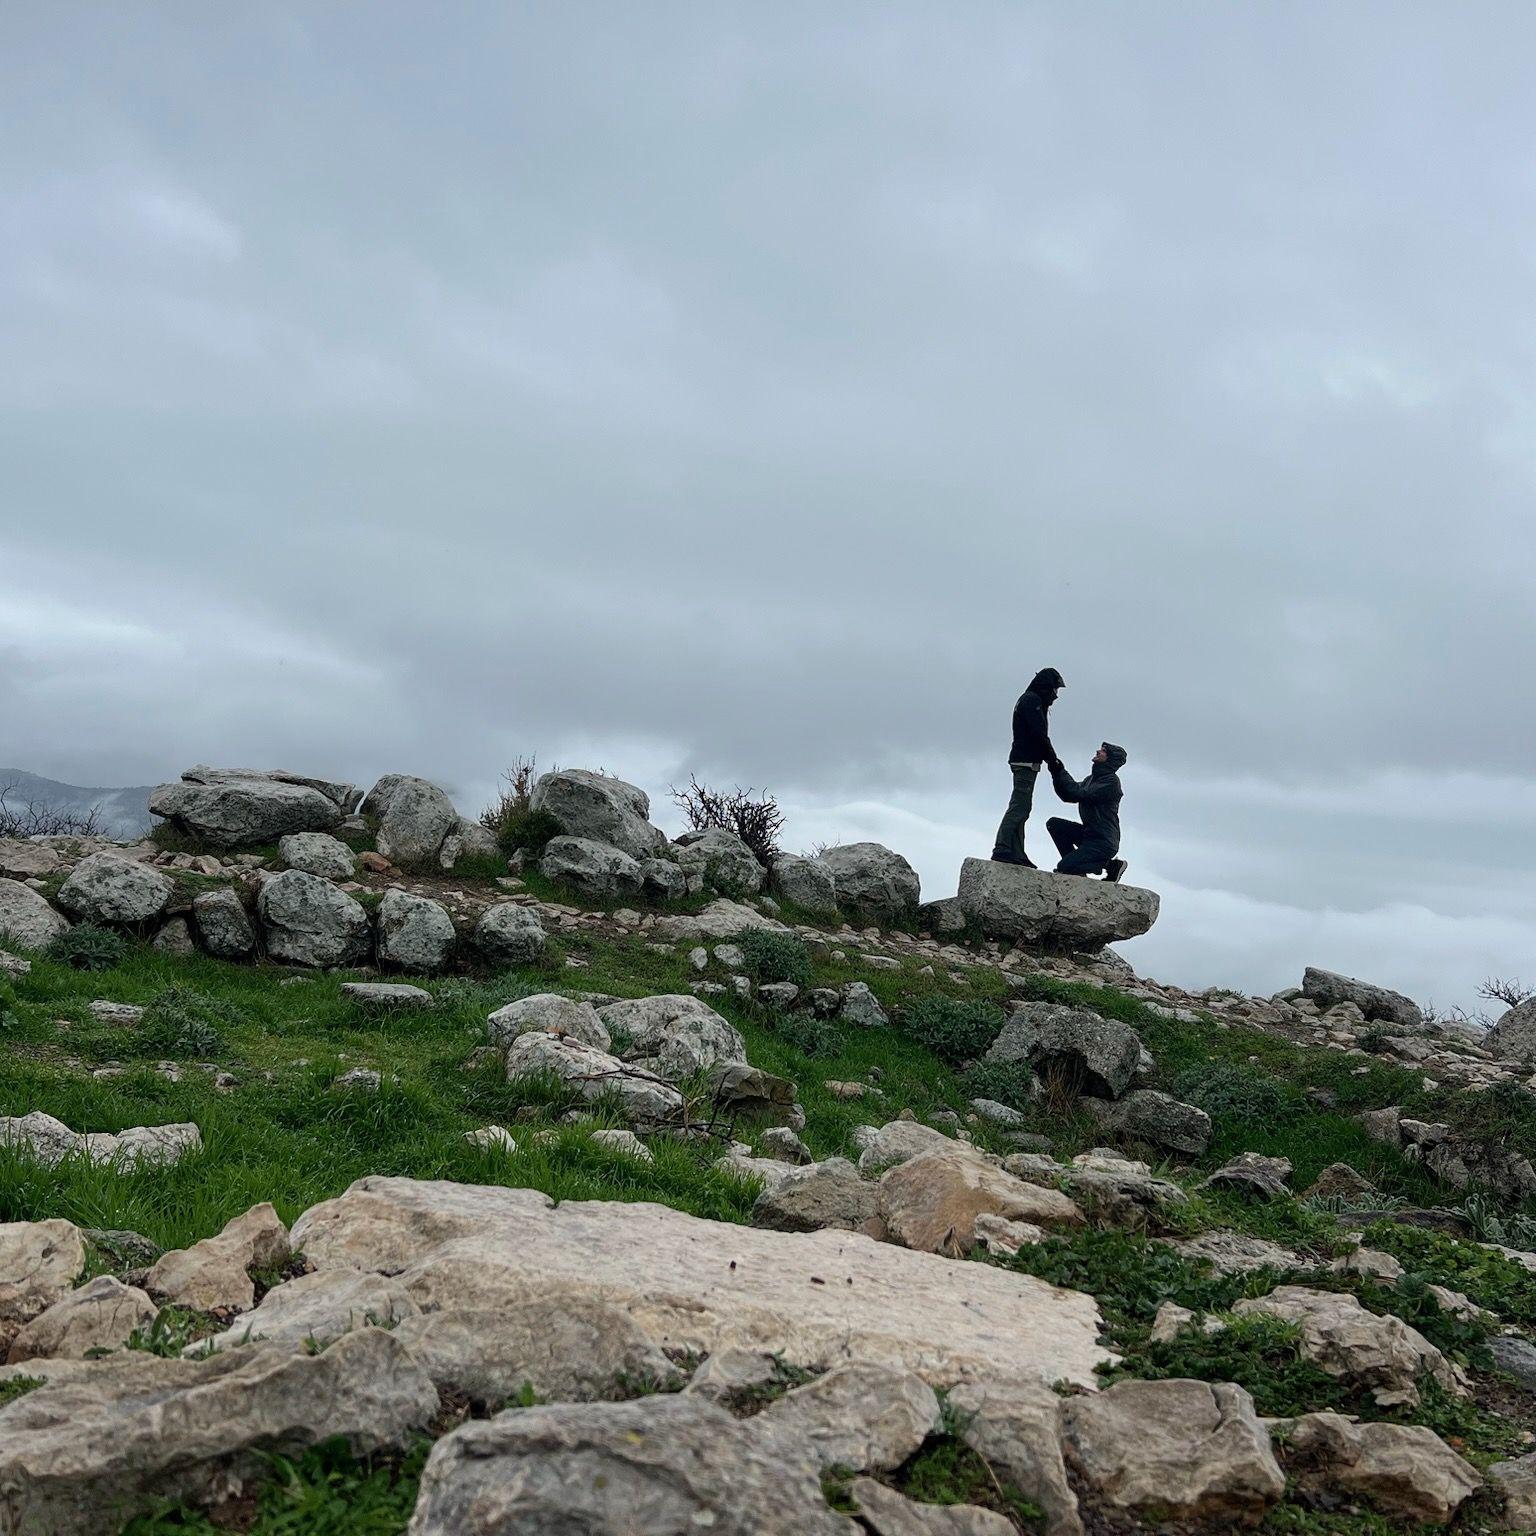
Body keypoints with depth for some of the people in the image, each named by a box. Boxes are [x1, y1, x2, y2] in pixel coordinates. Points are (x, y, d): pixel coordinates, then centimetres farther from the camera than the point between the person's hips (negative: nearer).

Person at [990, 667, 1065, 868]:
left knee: (1021, 808, 9)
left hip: (1023, 761, 11)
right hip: (1026, 761, -11)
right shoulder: (1032, 700, -8)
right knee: (1019, 807, -16)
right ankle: (1002, 849, -23)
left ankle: (1017, 853, 9)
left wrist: (1051, 759, 11)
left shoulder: (1028, 700, 24)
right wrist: (1053, 759, -10)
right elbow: (1039, 734, -17)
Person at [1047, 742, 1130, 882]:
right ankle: (1073, 862, 1)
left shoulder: (1111, 781, -14)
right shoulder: (1091, 778, 15)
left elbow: (1081, 794, -23)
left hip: (1103, 841, -9)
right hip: (1088, 833, 9)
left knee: (1063, 868, -17)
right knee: (1054, 824, -2)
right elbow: (1067, 796, 11)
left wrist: (1061, 773, -18)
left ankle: (1110, 864, -3)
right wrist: (1056, 773, -1)